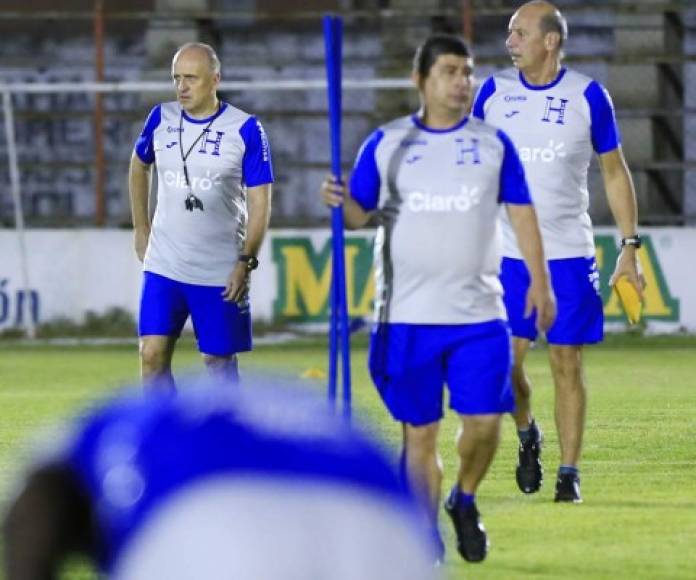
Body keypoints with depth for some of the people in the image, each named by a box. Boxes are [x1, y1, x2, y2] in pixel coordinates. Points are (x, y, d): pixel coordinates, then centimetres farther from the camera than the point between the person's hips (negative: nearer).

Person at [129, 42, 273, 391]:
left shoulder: (245, 130, -9)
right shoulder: (161, 119, 2)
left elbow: (259, 201, -7)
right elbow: (138, 166, 21)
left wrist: (246, 261, -15)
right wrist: (141, 229, 17)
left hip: (220, 272, -3)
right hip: (162, 267, 3)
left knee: (219, 359, 5)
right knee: (152, 355, -5)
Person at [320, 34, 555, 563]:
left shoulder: (494, 143, 5)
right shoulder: (386, 144, 4)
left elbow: (522, 213, 8)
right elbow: (360, 214, 7)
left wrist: (539, 281, 0)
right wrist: (340, 202, -16)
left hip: (479, 315, 0)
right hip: (407, 317, 0)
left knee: (484, 421, -9)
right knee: (420, 433, 3)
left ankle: (465, 501, 20)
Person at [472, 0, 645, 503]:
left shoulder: (588, 96, -2)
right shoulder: (494, 92, 3)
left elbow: (614, 172, 5)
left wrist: (629, 247, 1)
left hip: (570, 253, -1)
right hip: (506, 251, 1)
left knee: (567, 362, -1)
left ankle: (569, 473, 7)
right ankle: (527, 434, 23)